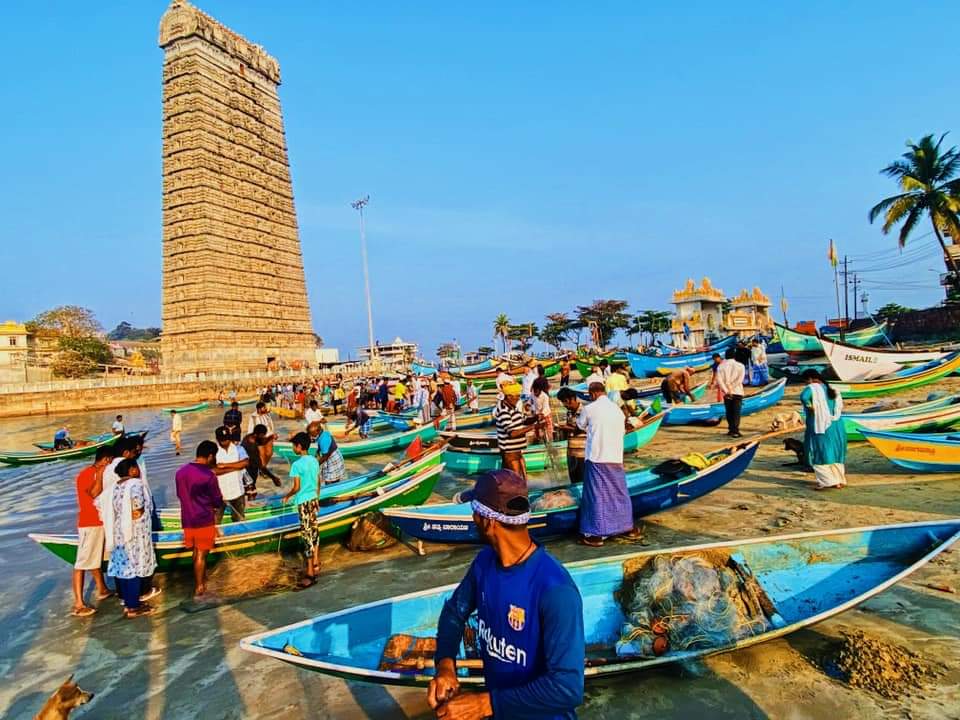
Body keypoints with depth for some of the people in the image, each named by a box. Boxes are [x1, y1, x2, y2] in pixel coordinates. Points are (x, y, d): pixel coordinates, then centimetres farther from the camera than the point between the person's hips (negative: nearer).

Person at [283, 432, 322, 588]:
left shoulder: (297, 464, -18)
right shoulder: (314, 461, 5)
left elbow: (297, 487, -16)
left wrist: (287, 496, 2)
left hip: (304, 502, -7)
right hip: (314, 500, 8)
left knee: (307, 535, -3)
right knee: (314, 531, 17)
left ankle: (310, 574, 1)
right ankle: (316, 565, 28)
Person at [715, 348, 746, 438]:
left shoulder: (721, 366, 1)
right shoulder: (740, 366, -2)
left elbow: (719, 379, -10)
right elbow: (740, 379, -12)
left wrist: (726, 391, -13)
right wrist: (731, 389, -12)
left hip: (726, 393, 2)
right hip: (737, 392, -2)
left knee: (729, 412, 13)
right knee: (736, 412, 0)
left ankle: (731, 429, 20)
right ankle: (735, 431, -7)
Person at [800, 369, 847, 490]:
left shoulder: (811, 388, -11)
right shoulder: (831, 389, 13)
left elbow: (804, 397, -32)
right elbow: (840, 407, 20)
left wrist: (810, 407, -18)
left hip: (820, 427, -7)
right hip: (836, 426, 8)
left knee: (820, 454, 2)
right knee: (835, 453, 16)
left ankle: (828, 482, 1)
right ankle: (840, 481, 22)